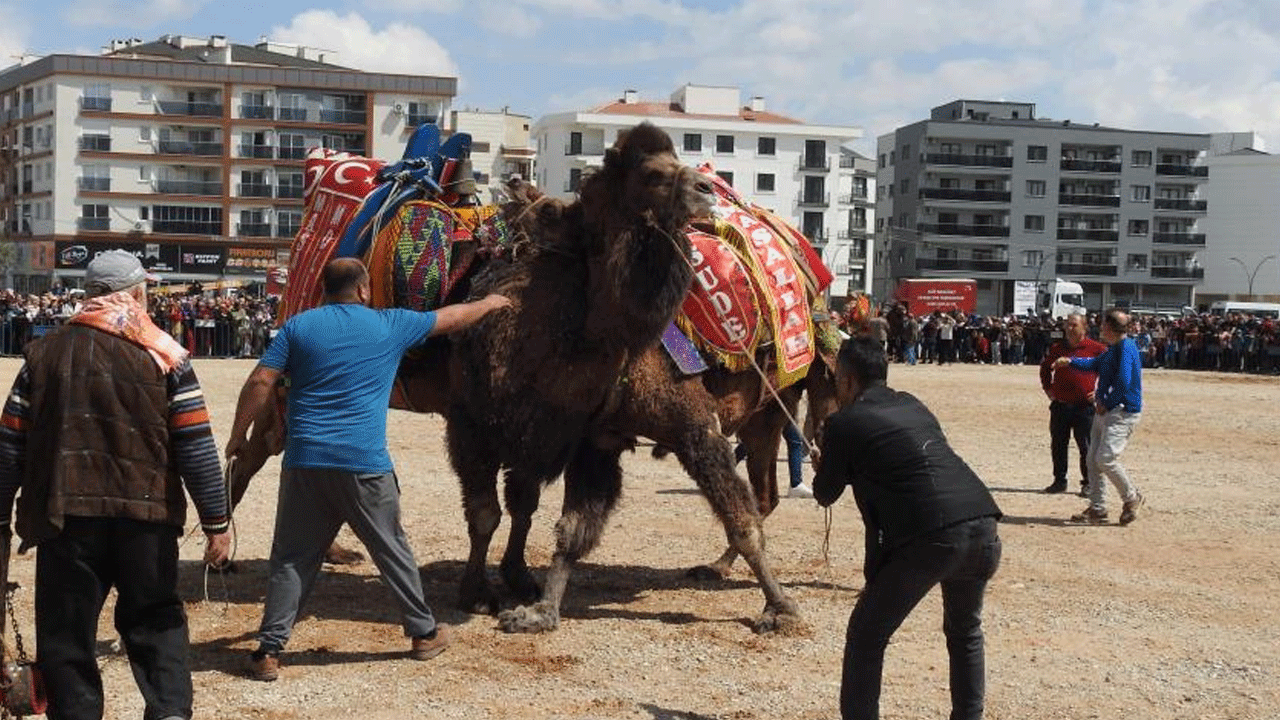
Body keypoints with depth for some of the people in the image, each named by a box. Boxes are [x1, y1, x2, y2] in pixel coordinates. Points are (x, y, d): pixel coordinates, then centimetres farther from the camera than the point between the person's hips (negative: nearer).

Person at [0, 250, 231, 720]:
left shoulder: (44, 353, 7)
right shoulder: (163, 355, 2)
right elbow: (196, 447, -4)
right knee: (156, 620, 14)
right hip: (145, 514, 0)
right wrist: (216, 522, 0)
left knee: (66, 634, 9)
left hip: (65, 515, 0)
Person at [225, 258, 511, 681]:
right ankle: (424, 633, 26)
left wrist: (238, 436, 10)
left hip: (304, 462, 1)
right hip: (363, 464, -1)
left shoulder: (298, 326, 6)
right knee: (392, 552, 13)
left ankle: (269, 651, 2)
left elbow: (259, 384, -1)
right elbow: (451, 318, 18)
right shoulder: (389, 326, 5)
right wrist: (490, 304, 36)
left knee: (292, 559, 6)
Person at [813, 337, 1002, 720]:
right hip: (982, 525, 6)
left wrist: (822, 467, 41)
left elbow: (825, 495, 19)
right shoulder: (912, 405, 23)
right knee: (965, 632, 29)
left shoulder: (845, 422, 6)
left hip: (930, 538, -6)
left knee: (866, 635, 12)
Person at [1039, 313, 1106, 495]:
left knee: (1086, 446, -2)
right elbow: (1045, 368, 26)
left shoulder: (1096, 349, -4)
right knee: (1058, 445, 9)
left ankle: (1088, 483, 8)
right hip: (1060, 405, 4)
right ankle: (1059, 481, 21)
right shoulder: (1056, 349, 9)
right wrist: (1048, 388, 17)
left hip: (1085, 406, -4)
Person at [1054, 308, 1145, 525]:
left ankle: (1131, 497, 5)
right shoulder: (1113, 349, 15)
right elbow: (1096, 364, 34)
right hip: (1105, 410, 10)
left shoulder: (1126, 348, -17)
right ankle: (1097, 509, 15)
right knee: (1093, 459, 8)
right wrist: (1070, 361, 30)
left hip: (1123, 411, -10)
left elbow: (1123, 382, -25)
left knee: (1106, 458, -17)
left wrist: (1106, 404, -15)